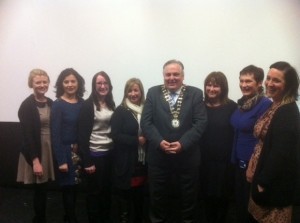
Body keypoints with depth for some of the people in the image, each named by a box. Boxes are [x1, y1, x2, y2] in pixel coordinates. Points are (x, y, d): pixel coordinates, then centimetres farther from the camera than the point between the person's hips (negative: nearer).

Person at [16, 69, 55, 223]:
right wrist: (35, 160, -17)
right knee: (39, 190, 1)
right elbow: (27, 135, -14)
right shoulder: (27, 105, -10)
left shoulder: (51, 103, 8)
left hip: (50, 149, 6)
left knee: (43, 189, 13)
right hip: (35, 151, -5)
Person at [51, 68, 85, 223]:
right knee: (68, 187, 5)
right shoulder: (58, 105, -9)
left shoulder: (82, 103, 4)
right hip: (66, 150, -4)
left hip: (79, 150, 5)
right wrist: (61, 160, -14)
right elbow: (55, 134, -12)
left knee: (74, 186, 15)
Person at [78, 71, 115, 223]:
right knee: (94, 191, 7)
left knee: (107, 189, 15)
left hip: (109, 153, 6)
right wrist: (87, 161, -16)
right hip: (95, 154, -5)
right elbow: (82, 135, -13)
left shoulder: (111, 104, 7)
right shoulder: (88, 105, -10)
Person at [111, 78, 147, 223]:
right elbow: (116, 136, -12)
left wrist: (146, 139, -7)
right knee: (125, 201, 2)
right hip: (126, 163, -4)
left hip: (142, 162, 4)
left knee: (139, 199, 13)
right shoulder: (120, 111, -4)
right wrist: (137, 141, -14)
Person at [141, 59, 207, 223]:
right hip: (158, 155, 1)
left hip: (187, 155, 0)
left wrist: (183, 143, -19)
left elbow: (200, 123, -9)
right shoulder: (153, 93, 3)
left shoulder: (195, 94, 0)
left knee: (189, 196, 13)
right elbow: (146, 122, -4)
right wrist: (159, 142, -18)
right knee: (157, 195, 14)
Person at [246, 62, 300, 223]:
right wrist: (260, 177, 10)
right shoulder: (276, 107, 8)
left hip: (274, 182, -9)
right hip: (266, 176, 9)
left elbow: (281, 152, -24)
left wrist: (264, 182, -18)